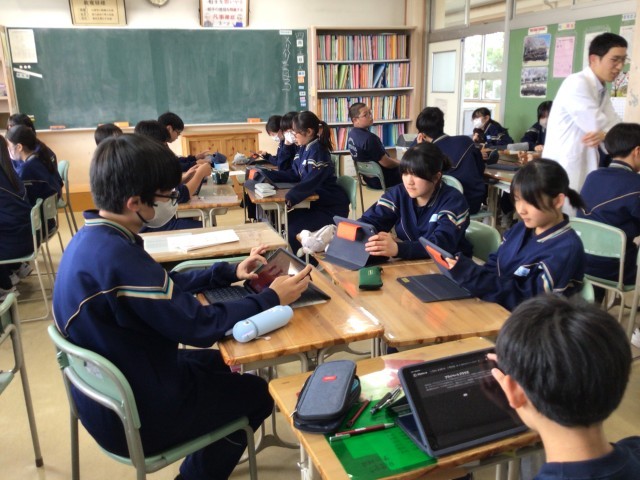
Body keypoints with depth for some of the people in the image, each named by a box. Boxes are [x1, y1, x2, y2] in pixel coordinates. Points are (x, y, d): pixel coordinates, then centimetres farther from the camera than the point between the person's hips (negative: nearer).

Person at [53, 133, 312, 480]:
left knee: (216, 362, 28)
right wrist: (271, 298, -15)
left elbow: (163, 286, 10)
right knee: (258, 393, 11)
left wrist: (229, 272, 6)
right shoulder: (115, 257, -33)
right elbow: (200, 327, -27)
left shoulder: (91, 239, -2)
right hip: (134, 417, -9)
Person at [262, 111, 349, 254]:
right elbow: (294, 174, 10)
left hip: (332, 207, -9)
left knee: (293, 229, -16)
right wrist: (266, 174, 2)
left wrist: (289, 198, -47)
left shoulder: (318, 151, -22)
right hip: (317, 202, 9)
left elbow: (310, 182, -34)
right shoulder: (304, 149, 6)